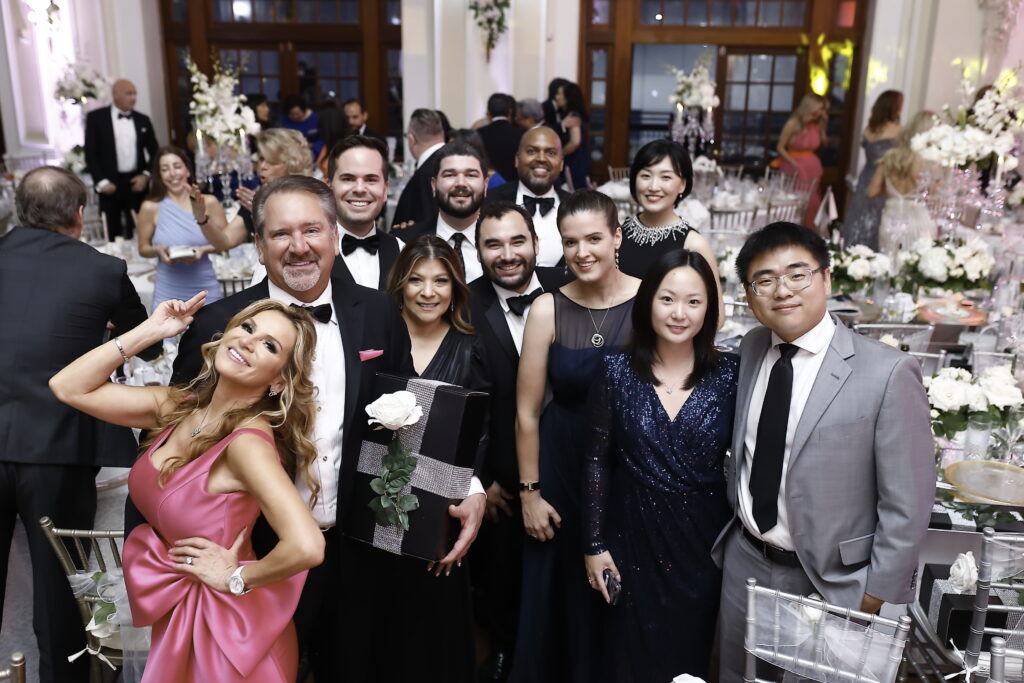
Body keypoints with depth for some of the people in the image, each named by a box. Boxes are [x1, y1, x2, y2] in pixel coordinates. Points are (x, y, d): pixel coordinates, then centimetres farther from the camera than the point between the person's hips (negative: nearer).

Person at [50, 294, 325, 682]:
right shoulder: (178, 406, -6)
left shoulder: (248, 439, -28)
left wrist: (236, 578, -22)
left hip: (226, 624, -6)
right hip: (171, 612, 6)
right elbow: (68, 387, -2)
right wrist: (150, 331, -10)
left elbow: (307, 547, -39)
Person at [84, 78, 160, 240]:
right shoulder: (96, 117, 3)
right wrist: (101, 181, -8)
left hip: (137, 183, 2)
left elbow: (155, 152, 15)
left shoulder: (143, 120, 12)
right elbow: (90, 153, 0)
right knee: (113, 236, 0)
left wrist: (146, 175, 0)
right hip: (110, 184, -2)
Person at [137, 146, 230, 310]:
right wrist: (158, 250, -11)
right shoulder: (151, 208, -1)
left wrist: (203, 249, -12)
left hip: (205, 291, 1)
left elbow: (226, 243, 5)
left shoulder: (209, 202, -2)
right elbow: (143, 248, 10)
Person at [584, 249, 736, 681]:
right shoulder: (617, 370, -7)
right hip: (634, 535, 0)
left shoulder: (728, 373, -6)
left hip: (704, 535, 1)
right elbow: (597, 460, -3)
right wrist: (595, 545, -2)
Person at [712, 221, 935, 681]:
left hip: (830, 581, -4)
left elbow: (907, 504, -14)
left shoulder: (888, 373, -18)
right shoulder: (751, 349, -1)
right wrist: (733, 524, 9)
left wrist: (876, 596, -10)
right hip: (743, 563, 5)